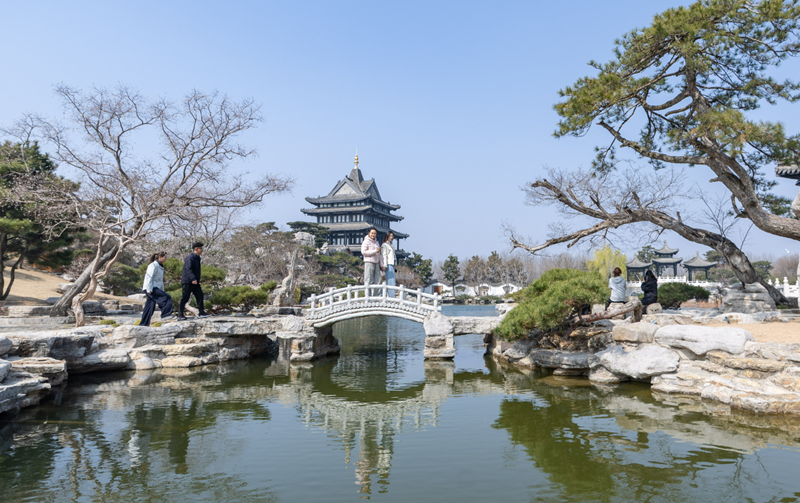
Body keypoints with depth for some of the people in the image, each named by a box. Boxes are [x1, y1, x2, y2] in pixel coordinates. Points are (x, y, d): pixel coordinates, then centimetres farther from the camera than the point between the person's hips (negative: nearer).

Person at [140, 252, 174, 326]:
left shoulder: (160, 267, 19)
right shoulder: (154, 265, -10)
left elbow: (160, 280, 24)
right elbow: (149, 277, -18)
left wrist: (162, 290, 22)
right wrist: (149, 290, -23)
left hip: (155, 288, 9)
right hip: (150, 288, -9)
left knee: (150, 307, 7)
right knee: (166, 297, -18)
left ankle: (143, 324, 9)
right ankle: (165, 314, -21)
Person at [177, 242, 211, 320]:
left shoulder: (197, 258, 17)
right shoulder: (190, 257, -14)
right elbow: (188, 269, -26)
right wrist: (193, 279, -37)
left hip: (195, 282, 9)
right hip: (188, 282, -9)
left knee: (200, 296, 3)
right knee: (185, 298, -3)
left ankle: (202, 313, 5)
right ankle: (180, 315, 5)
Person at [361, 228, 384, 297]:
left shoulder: (376, 242, 20)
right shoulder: (366, 242, 0)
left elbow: (380, 255, 21)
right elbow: (363, 252, -13)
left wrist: (382, 265, 14)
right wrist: (375, 251, -13)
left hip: (376, 263, 7)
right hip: (369, 262, -7)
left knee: (377, 281, 3)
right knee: (368, 281, -7)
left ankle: (374, 296, 9)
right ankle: (368, 296, -6)